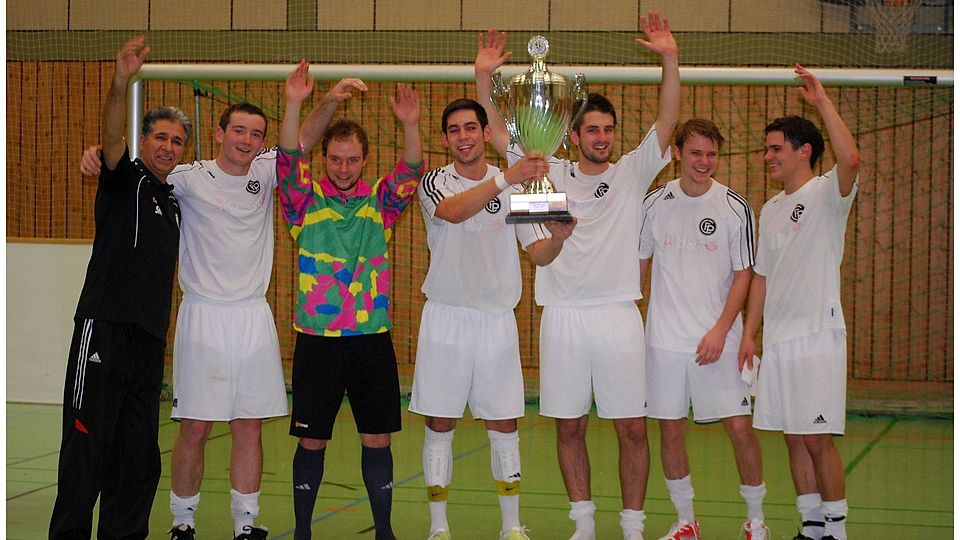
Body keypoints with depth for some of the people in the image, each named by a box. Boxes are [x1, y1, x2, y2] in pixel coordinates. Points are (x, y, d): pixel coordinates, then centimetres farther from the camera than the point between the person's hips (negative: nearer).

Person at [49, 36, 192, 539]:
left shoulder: (173, 202, 20)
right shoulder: (125, 178, 1)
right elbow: (111, 137, -21)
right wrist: (120, 83, -38)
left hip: (150, 337, 7)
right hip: (105, 325, -7)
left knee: (139, 452, 9)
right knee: (89, 440, -9)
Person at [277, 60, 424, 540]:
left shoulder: (380, 202, 4)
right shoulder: (307, 201, 1)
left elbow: (411, 172, -11)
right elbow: (288, 160, -14)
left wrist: (410, 125, -30)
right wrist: (293, 105, -29)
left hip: (372, 337, 1)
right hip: (317, 337, -1)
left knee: (377, 438, 6)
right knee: (312, 440, 3)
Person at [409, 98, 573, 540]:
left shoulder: (514, 186, 6)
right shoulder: (434, 183, -4)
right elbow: (453, 211, -27)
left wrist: (557, 238, -17)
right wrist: (504, 178, -41)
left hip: (497, 319, 2)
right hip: (445, 318, -2)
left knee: (504, 428, 5)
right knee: (439, 426, 2)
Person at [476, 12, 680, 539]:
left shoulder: (631, 172, 7)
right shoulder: (548, 173, 8)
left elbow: (667, 120, -3)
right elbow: (497, 133, 6)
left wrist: (670, 59, -15)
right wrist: (483, 78, -4)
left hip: (618, 313, -1)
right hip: (562, 314, 1)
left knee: (633, 427, 0)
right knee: (569, 427, 6)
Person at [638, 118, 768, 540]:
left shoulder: (735, 208, -3)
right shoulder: (655, 203, 3)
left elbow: (743, 275, -1)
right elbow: (638, 264, 14)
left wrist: (720, 331, -10)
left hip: (718, 341, -2)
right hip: (664, 339, 2)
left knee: (740, 426, -5)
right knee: (670, 430, 5)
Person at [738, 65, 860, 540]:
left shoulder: (828, 193, -5)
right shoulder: (770, 209, 17)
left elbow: (850, 158, -28)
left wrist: (822, 100, -23)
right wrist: (748, 333, 14)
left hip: (817, 335, -7)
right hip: (777, 339, 7)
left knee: (818, 438, -8)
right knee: (794, 438, 9)